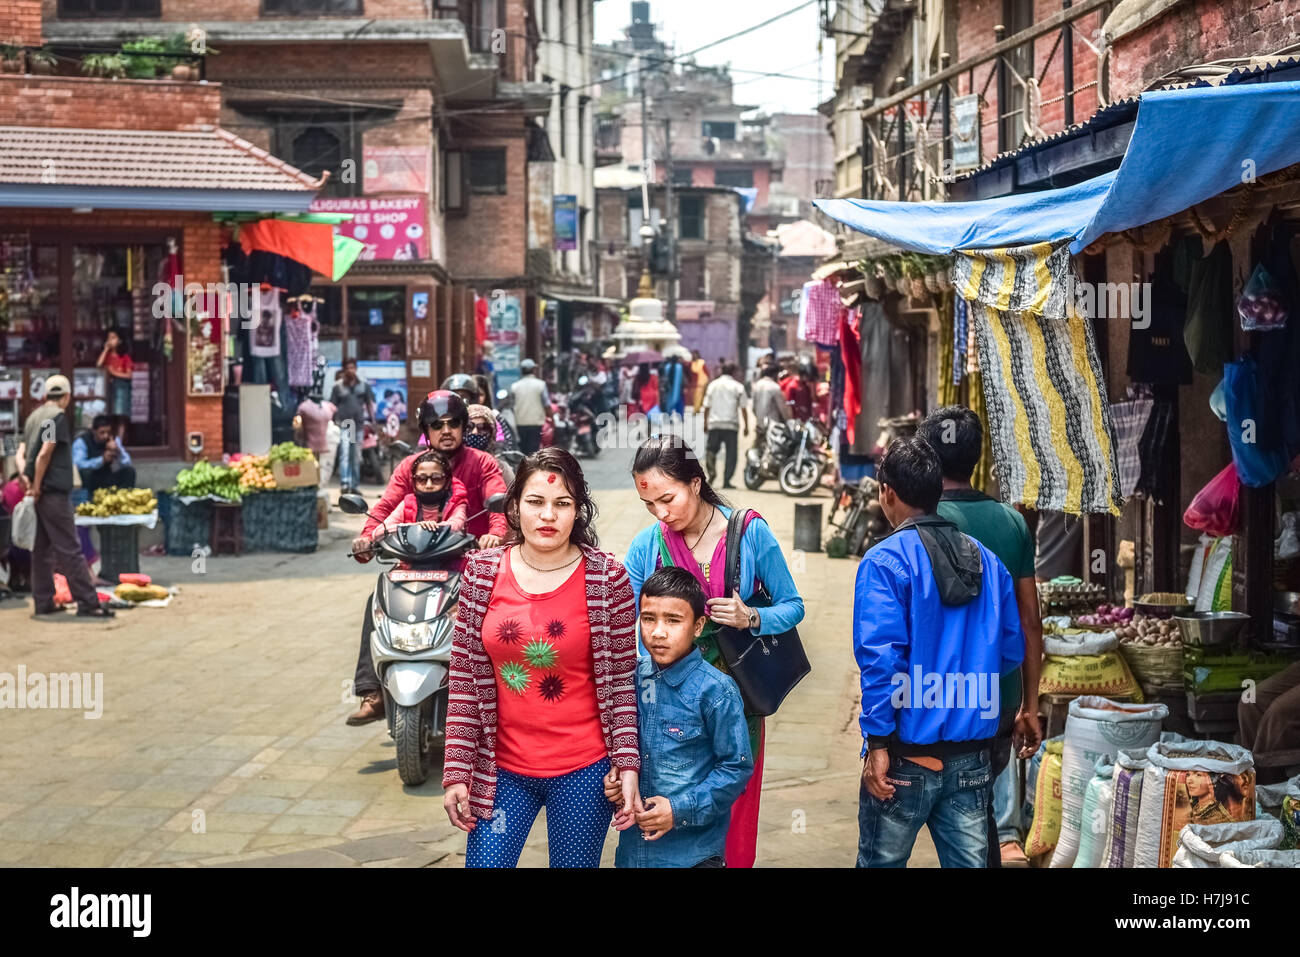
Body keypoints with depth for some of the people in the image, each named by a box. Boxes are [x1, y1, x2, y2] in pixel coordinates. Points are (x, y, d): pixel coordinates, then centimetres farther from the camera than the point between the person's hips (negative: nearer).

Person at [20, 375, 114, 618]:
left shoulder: (33, 416, 15)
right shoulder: (58, 416, -9)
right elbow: (45, 454, -18)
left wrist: (27, 480, 1)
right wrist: (37, 487, -12)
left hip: (38, 493, 8)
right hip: (53, 492, -8)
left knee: (41, 549, 10)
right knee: (69, 550, -7)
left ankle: (43, 602, 12)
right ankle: (88, 602, -7)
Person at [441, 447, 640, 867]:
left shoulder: (606, 577, -6)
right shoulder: (482, 572, -1)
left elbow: (622, 679, -1)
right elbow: (464, 680, 2)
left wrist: (628, 765, -5)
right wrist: (457, 773, 0)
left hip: (583, 772, -2)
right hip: (503, 770, 2)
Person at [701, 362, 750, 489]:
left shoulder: (713, 385, 8)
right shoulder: (738, 387, 1)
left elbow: (707, 406, 8)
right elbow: (743, 408, -2)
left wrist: (705, 423, 16)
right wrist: (746, 426, 4)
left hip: (714, 423, 2)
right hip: (731, 424, -2)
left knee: (711, 449, 9)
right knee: (731, 453, 4)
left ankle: (712, 472, -16)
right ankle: (726, 480, -1)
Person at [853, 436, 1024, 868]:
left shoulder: (885, 562, -11)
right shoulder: (987, 561, 7)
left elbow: (881, 657, -18)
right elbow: (1011, 649, 13)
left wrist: (879, 743, -15)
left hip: (906, 755, -4)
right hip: (972, 759, 5)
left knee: (881, 862, 10)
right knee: (969, 862, 8)